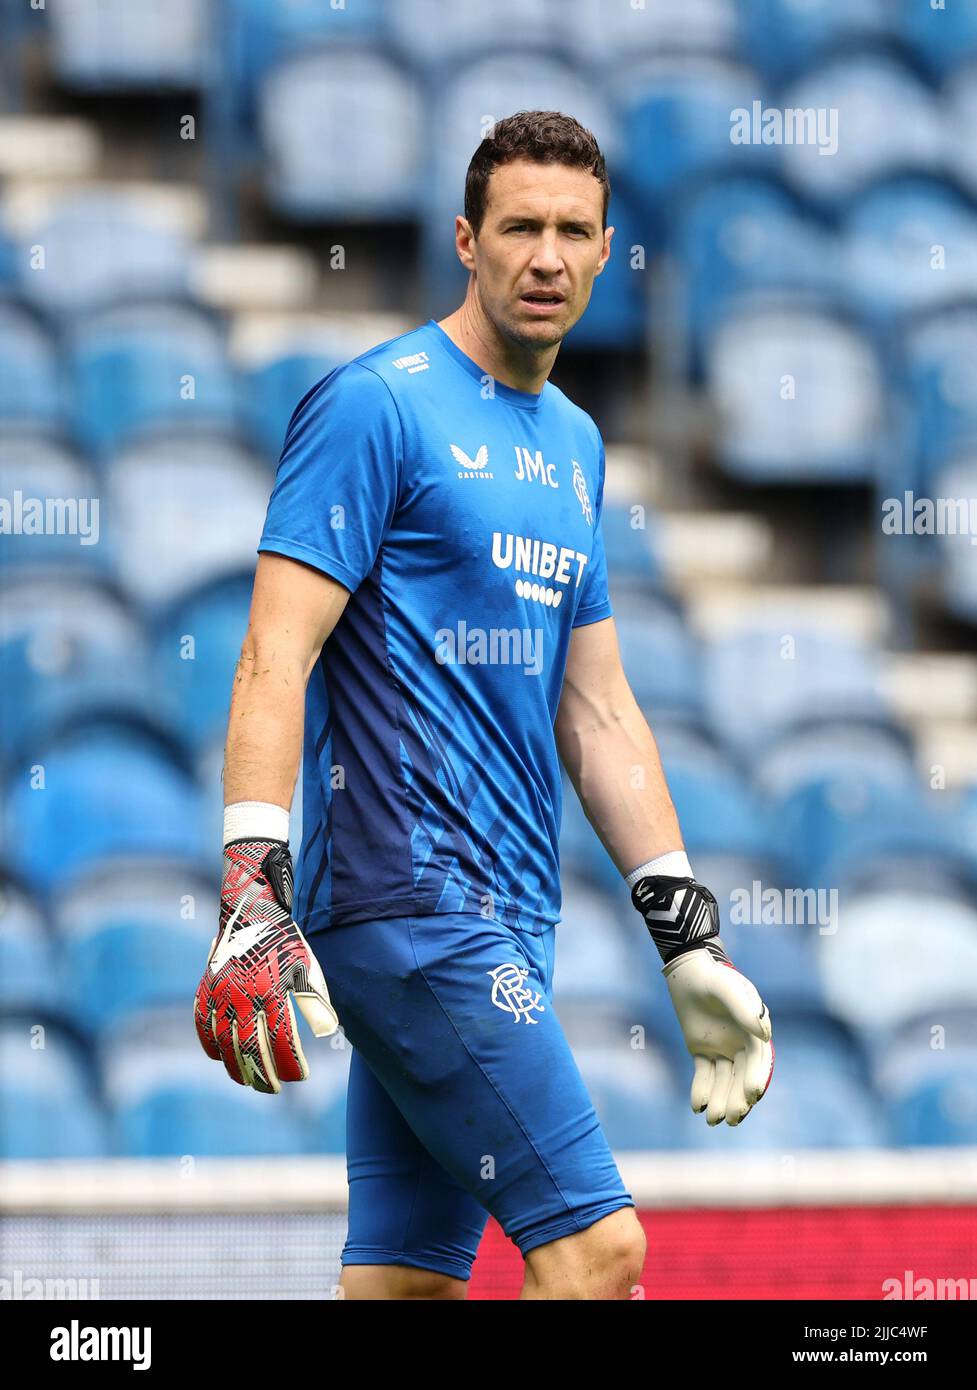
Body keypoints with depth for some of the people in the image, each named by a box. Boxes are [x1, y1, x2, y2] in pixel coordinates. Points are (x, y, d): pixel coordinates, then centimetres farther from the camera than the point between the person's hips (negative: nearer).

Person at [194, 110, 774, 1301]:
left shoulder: (573, 444, 19)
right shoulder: (376, 405, -6)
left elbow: (597, 712, 23)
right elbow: (276, 655, -13)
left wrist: (688, 936, 20)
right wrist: (254, 899, -23)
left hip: (507, 923, 8)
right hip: (408, 898, -8)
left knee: (410, 1281, 5)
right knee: (595, 1247, -13)